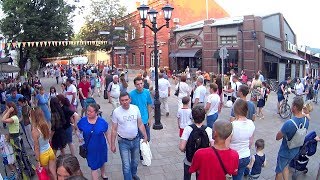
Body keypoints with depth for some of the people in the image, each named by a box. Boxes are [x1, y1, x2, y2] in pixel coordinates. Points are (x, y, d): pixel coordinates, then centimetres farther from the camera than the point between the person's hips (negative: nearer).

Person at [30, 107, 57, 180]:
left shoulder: (35, 131, -25)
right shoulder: (46, 125, -9)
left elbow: (37, 148, -17)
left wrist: (38, 161, -9)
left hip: (43, 155, -5)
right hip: (50, 151, 5)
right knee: (53, 173, 15)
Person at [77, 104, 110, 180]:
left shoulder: (102, 121, -16)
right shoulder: (82, 121, -14)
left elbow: (107, 134, -4)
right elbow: (78, 131, 1)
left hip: (101, 147, 1)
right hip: (90, 149, -1)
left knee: (102, 162, 26)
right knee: (94, 167, 6)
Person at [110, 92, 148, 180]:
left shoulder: (135, 108, -9)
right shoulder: (116, 112, -15)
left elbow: (140, 124, 1)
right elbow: (114, 130, -7)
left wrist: (145, 136, 4)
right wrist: (113, 144, -4)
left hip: (136, 140, 3)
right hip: (123, 142, -3)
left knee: (135, 161, 23)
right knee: (126, 165, 0)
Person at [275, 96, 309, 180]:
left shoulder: (289, 123, -36)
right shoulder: (306, 120, -12)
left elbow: (277, 137, -23)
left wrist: (283, 132, -8)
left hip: (285, 152, -7)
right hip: (296, 151, 7)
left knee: (279, 171, 17)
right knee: (285, 166, 31)